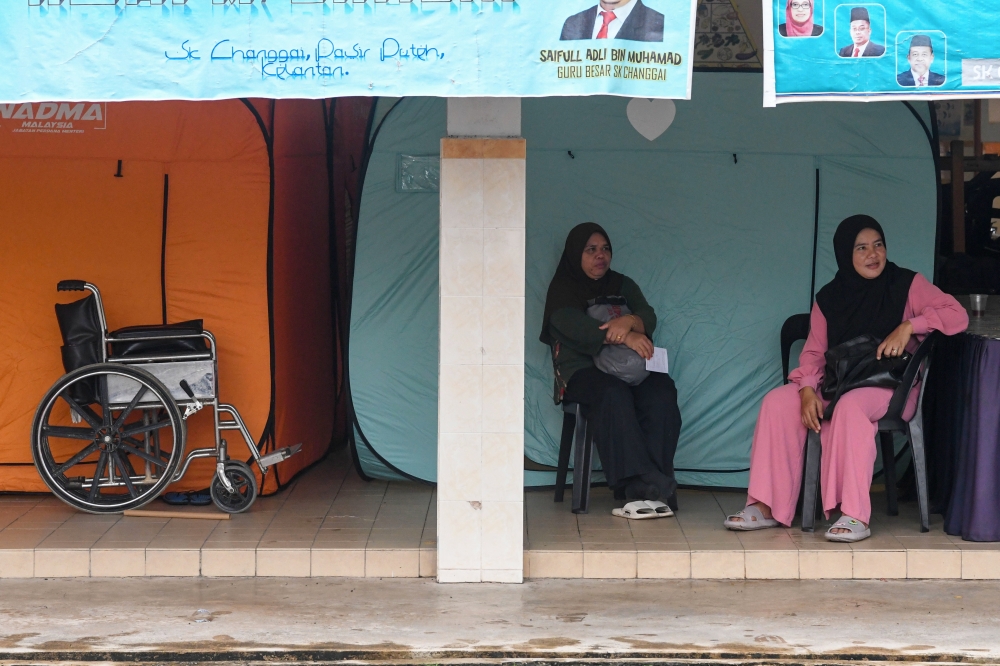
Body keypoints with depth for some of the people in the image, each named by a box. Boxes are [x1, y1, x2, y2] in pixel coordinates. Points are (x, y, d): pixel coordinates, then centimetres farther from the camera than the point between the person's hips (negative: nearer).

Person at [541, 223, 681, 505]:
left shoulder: (622, 285, 22)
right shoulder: (562, 290, 8)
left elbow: (648, 318, 4)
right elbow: (575, 327, -13)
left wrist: (629, 322, -22)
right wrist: (625, 337, -26)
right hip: (580, 372, -4)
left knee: (662, 392, -29)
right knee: (613, 394, -38)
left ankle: (657, 481, -36)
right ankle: (638, 483, -45)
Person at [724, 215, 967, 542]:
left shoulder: (907, 285, 0)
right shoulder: (829, 298, 10)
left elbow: (957, 315, -9)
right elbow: (814, 352, 4)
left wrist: (908, 326, -23)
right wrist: (808, 389, -16)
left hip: (893, 387, -5)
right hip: (840, 385, 5)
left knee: (850, 406, -38)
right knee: (777, 402, -18)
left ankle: (855, 516, -41)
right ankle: (766, 507, -18)